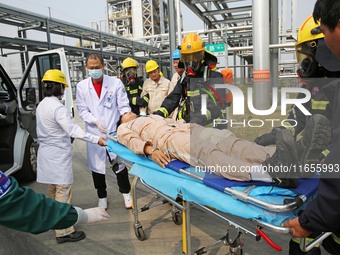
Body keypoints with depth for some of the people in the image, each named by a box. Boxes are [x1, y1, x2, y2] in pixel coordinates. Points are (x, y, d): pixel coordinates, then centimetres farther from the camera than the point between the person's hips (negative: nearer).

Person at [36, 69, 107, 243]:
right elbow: (73, 131, -26)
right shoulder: (58, 107, -20)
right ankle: (64, 232, 3)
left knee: (52, 189, 22)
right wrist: (96, 139, -26)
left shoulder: (41, 105, 9)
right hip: (59, 155, -9)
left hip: (46, 152, 10)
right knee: (63, 192, -3)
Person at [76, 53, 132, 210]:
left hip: (114, 131, -2)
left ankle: (126, 192, 25)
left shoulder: (116, 83, 0)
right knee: (97, 165, 12)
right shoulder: (81, 86, 4)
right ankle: (102, 197, 30)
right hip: (94, 133, 2)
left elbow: (123, 105, -1)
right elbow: (82, 109, 1)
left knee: (120, 164, 2)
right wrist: (95, 121, -15)